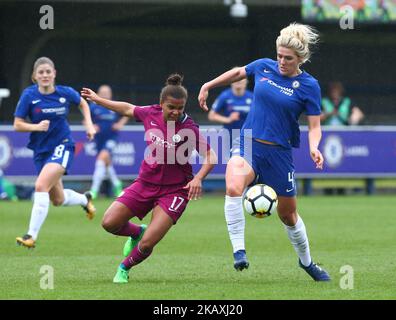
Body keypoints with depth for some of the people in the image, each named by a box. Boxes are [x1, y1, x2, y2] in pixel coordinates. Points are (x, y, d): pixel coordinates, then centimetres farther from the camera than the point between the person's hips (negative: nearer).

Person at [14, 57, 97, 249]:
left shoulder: (66, 93, -6)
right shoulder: (29, 95, -8)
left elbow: (83, 103, 16)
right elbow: (17, 125, -7)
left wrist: (89, 124, 4)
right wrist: (37, 126, -24)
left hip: (62, 146, -3)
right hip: (41, 150, 3)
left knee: (41, 186, -26)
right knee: (58, 200, 14)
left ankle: (32, 236, -25)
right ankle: (85, 199, 49)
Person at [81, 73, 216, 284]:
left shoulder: (189, 129, -18)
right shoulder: (150, 114, -5)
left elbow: (210, 156, -16)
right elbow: (128, 109, 16)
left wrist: (198, 178, -33)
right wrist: (97, 99, 23)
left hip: (174, 191, -5)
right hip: (145, 183, 5)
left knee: (146, 244, -15)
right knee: (109, 223, -7)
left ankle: (124, 269, 19)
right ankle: (137, 232, 28)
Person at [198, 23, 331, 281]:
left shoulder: (309, 85, -7)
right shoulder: (264, 67, 1)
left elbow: (314, 125, -5)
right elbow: (238, 73, 22)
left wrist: (314, 147, -24)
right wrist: (208, 86, 24)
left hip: (279, 153, -1)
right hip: (248, 144, 1)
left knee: (288, 214, 11)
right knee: (233, 188, -30)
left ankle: (307, 261, 36)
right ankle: (239, 251, -27)